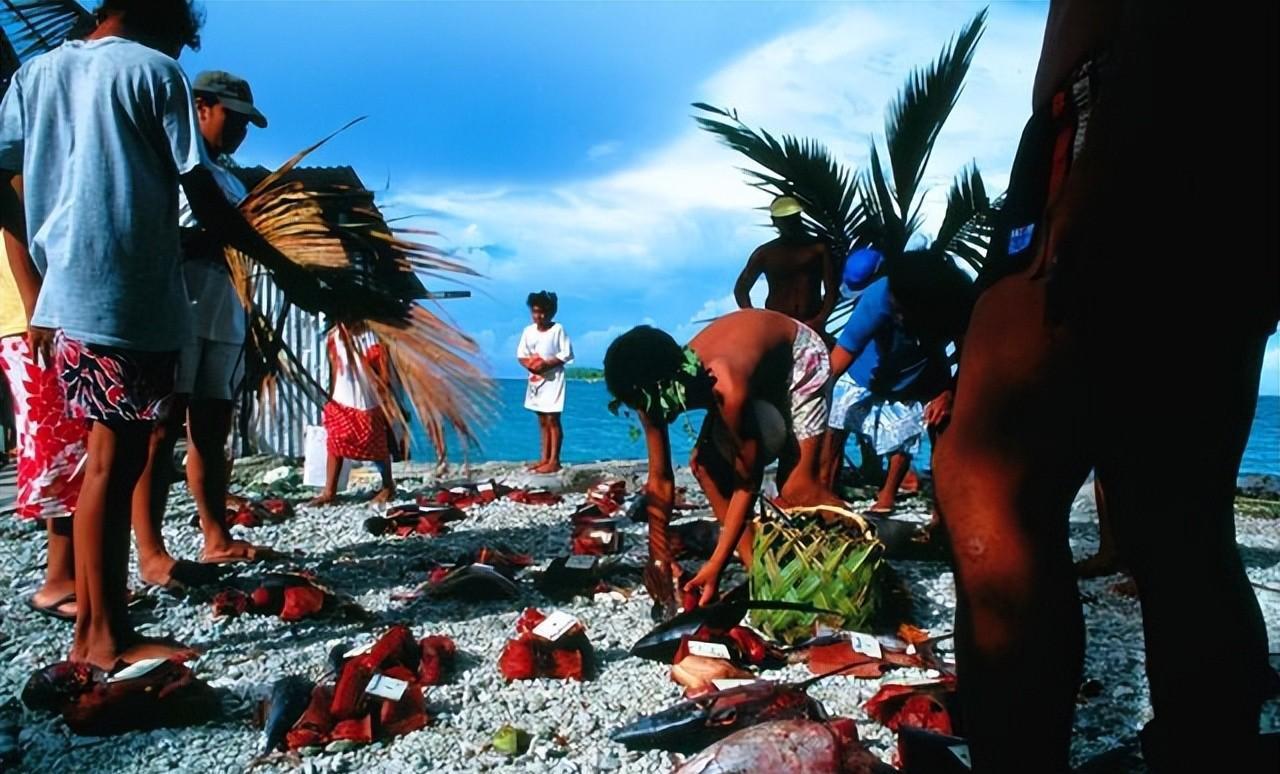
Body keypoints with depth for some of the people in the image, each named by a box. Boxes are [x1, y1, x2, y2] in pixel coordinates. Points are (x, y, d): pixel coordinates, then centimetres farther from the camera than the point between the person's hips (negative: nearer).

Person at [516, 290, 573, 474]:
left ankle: (554, 461, -1)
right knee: (542, 420, 12)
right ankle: (545, 457, 20)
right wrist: (528, 364, -12)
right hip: (535, 379, 6)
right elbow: (521, 354, 9)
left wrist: (547, 364, -21)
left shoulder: (558, 329, -9)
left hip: (553, 378, -6)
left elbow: (566, 354, -12)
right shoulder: (528, 331, 5)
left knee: (552, 419, -5)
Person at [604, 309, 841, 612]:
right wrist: (658, 554, -18)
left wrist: (716, 565, -30)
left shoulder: (726, 388, -42)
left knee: (796, 489, -15)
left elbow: (748, 481, -31)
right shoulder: (657, 390, -22)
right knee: (704, 463, -6)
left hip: (800, 357, -7)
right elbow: (659, 479, -13)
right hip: (760, 369, 7)